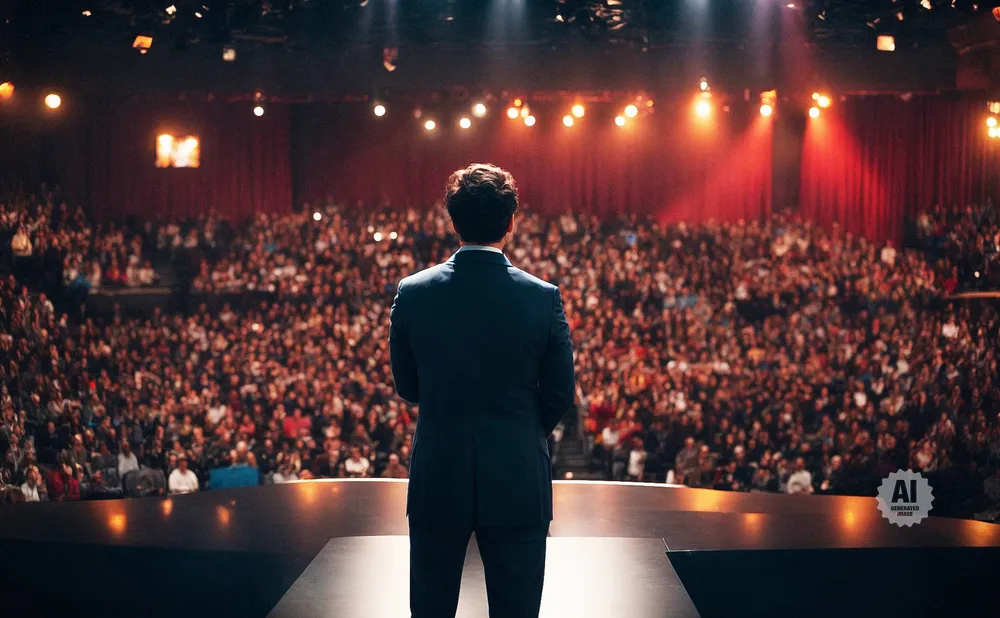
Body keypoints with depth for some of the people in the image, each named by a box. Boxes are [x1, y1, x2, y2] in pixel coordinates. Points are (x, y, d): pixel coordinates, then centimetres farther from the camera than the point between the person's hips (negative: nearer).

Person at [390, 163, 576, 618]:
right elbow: (560, 393, -1)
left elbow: (407, 387, 4)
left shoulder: (412, 293, -7)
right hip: (518, 482, -1)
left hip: (437, 480, 1)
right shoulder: (543, 298, -10)